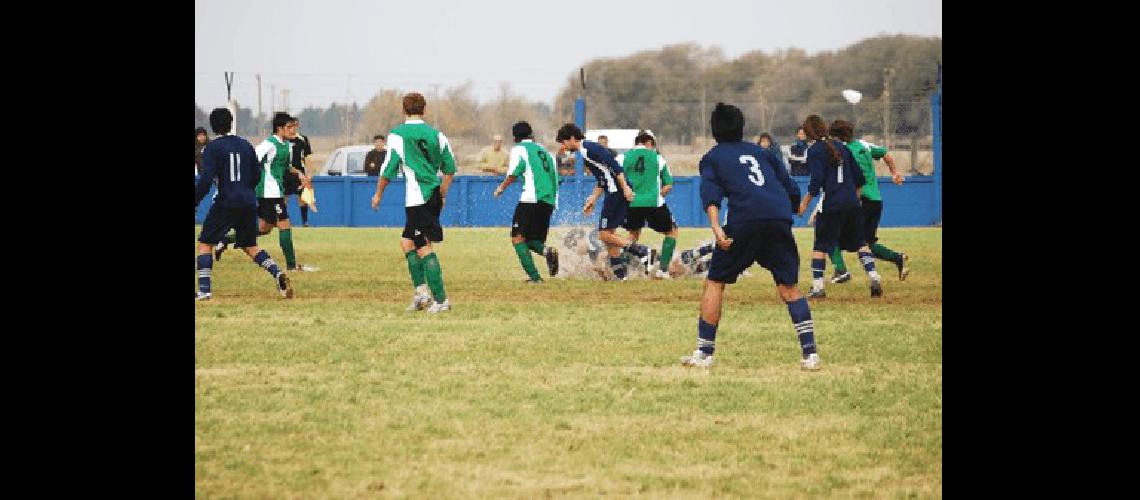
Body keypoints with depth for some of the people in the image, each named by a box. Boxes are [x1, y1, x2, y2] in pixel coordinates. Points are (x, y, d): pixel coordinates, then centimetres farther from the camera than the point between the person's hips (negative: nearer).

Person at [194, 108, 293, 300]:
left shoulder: (212, 148, -5)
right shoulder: (246, 145, 11)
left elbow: (206, 179, -14)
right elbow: (257, 176, 14)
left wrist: (195, 203, -6)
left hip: (226, 203, -5)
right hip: (249, 202, 5)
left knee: (204, 244, 6)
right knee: (250, 246, 17)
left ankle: (204, 290, -5)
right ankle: (277, 272, -5)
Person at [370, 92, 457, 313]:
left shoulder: (397, 135, -6)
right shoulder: (436, 134, 9)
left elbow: (389, 168, -5)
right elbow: (450, 168, 13)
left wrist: (378, 194, 10)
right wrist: (442, 194, 26)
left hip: (417, 199, -6)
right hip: (434, 197, 6)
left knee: (423, 248, -3)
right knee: (406, 241, 18)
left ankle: (441, 299, -6)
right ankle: (421, 291, 11)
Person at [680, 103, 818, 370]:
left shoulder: (712, 158, 19)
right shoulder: (761, 152, 29)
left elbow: (710, 193, -1)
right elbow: (792, 191, 22)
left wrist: (716, 228, -14)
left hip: (744, 221, -3)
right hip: (780, 219, 3)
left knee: (715, 282, 9)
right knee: (789, 287, 9)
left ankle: (704, 353, 6)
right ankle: (810, 353, -2)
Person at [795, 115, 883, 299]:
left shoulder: (814, 150, -5)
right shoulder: (840, 146, 14)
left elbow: (816, 181, -14)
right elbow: (859, 177, 15)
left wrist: (805, 202, -6)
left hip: (831, 205, -6)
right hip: (852, 204, 6)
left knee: (820, 245, 4)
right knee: (859, 242, 14)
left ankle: (818, 287, 0)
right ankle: (874, 278, 2)